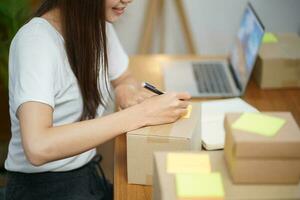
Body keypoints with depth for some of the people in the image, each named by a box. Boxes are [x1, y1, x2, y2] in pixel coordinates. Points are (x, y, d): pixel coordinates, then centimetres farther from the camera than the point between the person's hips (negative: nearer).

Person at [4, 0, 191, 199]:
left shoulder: (99, 23, 0)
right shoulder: (36, 40, -22)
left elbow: (123, 80, 15)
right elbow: (38, 147, -33)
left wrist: (132, 94, -9)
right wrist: (139, 115, -32)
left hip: (88, 175, 7)